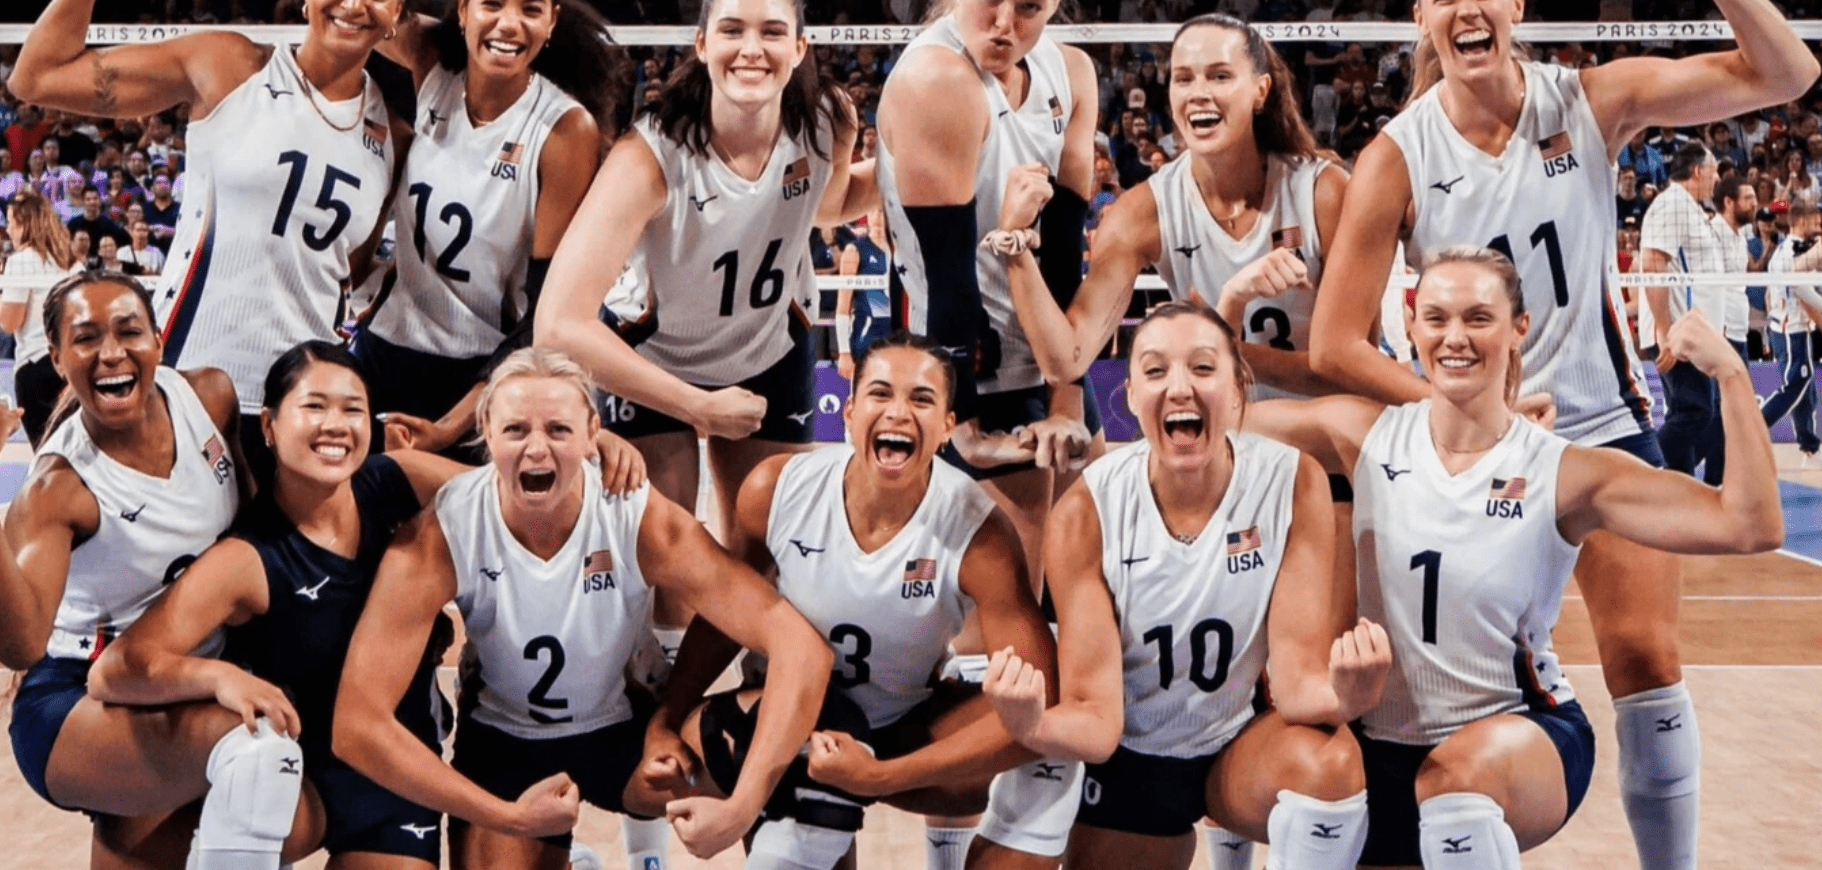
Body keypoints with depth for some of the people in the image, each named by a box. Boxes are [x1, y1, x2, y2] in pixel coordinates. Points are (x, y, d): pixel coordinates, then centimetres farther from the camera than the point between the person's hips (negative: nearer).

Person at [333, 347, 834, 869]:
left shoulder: (641, 520, -25)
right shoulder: (440, 535, -25)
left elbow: (800, 647, -31)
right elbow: (357, 723, -28)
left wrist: (743, 806, -43)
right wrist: (507, 817, -34)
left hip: (625, 730, 0)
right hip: (502, 742, 0)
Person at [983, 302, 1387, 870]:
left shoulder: (1294, 484, -18)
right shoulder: (1086, 512, -19)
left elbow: (1298, 678, -21)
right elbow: (1095, 716, -21)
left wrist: (1342, 696, -45)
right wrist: (1034, 728, -44)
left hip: (1242, 742, -1)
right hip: (1131, 760, 1)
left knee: (1330, 762, -31)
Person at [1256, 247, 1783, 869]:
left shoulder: (1565, 474, -11)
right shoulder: (1368, 434, -4)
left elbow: (1751, 527, -18)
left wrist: (1730, 372, -25)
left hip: (1519, 734, -4)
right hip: (1381, 746, 4)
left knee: (1455, 776, -37)